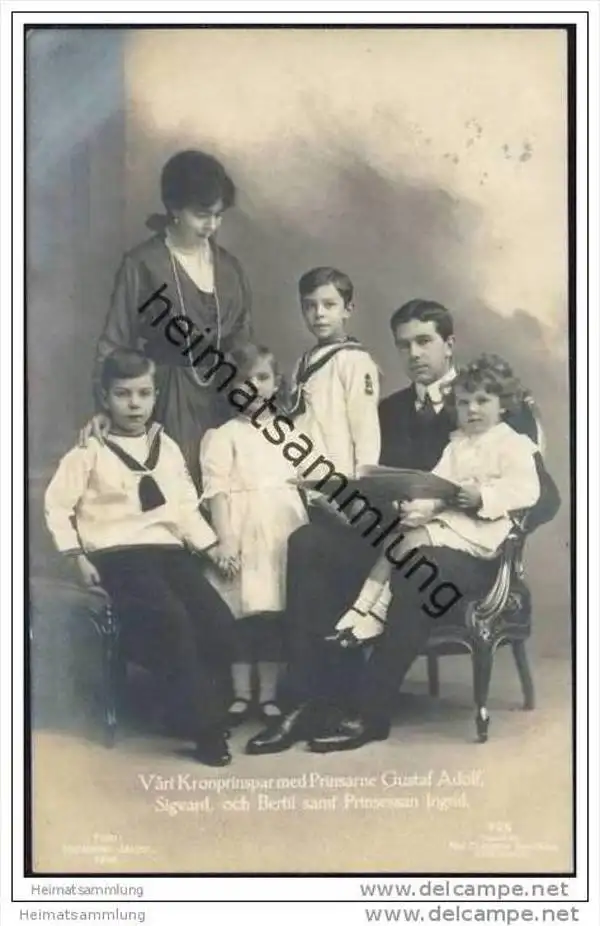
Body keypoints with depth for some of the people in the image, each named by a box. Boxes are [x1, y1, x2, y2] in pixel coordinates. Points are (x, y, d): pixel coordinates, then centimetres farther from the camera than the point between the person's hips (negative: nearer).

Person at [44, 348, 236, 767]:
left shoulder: (168, 448, 16)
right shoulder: (90, 450, 2)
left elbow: (186, 506, 18)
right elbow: (57, 505, 2)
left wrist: (213, 547, 9)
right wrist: (78, 556, -6)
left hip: (169, 549, 5)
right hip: (119, 554, -5)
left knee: (219, 621, -18)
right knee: (171, 621, -30)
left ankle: (214, 713, 1)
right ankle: (206, 729, -21)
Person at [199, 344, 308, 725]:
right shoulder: (224, 435, 2)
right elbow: (217, 492, -5)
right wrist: (224, 541, -14)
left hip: (283, 531, 3)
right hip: (243, 532, -3)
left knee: (276, 612, 3)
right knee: (243, 611, -1)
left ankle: (269, 695, 13)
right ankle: (241, 695, 11)